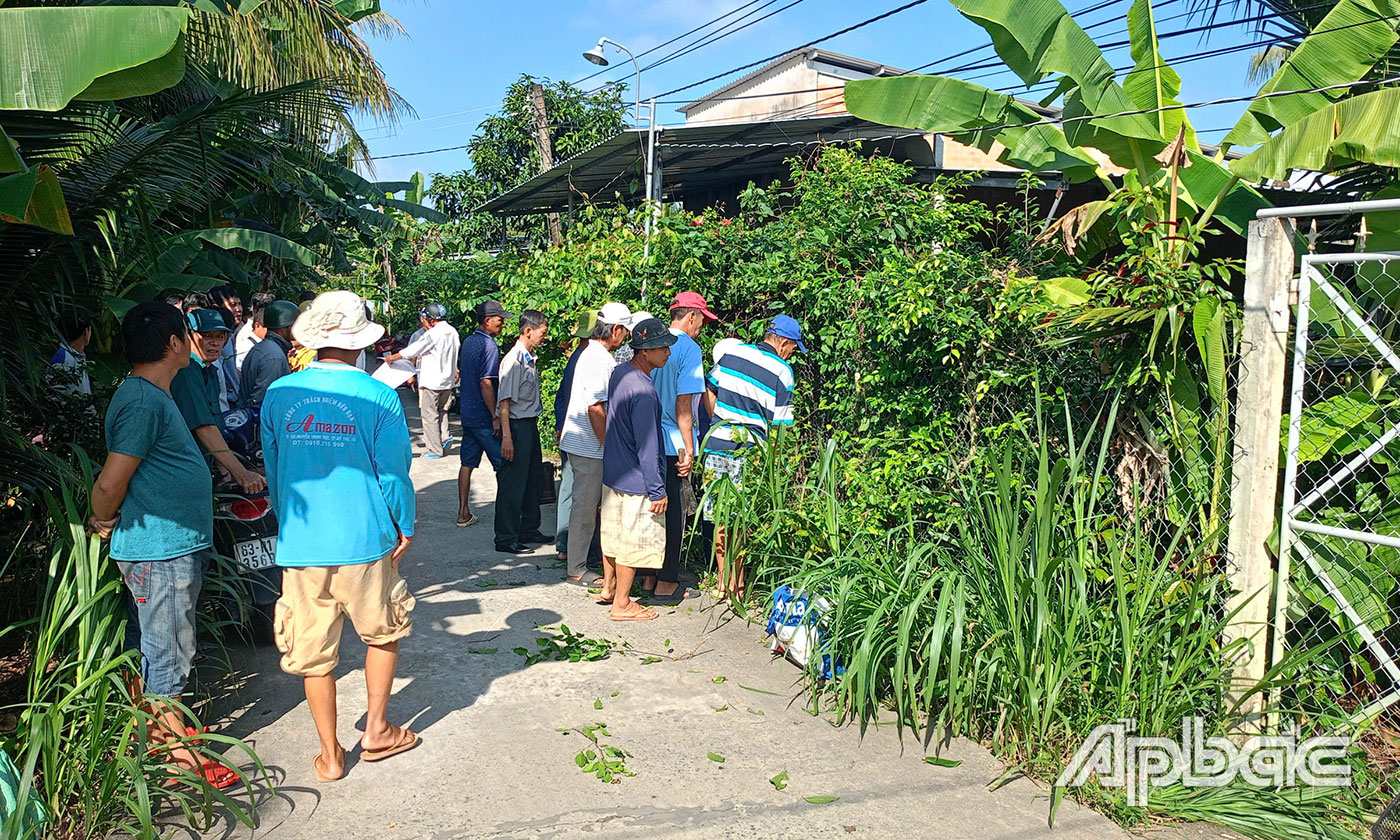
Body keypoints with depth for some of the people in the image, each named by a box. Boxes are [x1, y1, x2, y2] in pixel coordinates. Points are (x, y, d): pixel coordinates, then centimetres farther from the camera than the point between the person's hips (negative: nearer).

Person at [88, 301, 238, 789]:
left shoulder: (148, 395, 11)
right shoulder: (144, 401, -22)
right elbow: (110, 483, -23)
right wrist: (104, 524, -5)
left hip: (170, 546, 10)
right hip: (162, 551, -10)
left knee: (147, 647, 21)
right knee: (168, 653, 2)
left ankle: (155, 726, 37)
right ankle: (179, 756, 13)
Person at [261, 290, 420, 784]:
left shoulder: (279, 395, 1)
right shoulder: (378, 397, -9)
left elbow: (272, 470, 11)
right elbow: (393, 471, -5)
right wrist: (404, 527, 9)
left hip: (300, 543, 2)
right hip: (365, 541, -2)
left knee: (313, 651, 12)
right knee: (383, 633, 20)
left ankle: (330, 755, 22)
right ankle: (376, 731, 27)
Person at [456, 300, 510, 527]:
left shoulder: (468, 342, 12)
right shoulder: (489, 346, -16)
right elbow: (485, 383, -21)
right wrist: (496, 416, -19)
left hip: (468, 413, 9)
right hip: (484, 416, -9)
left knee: (467, 463, 10)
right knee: (502, 465, 0)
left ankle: (463, 513, 14)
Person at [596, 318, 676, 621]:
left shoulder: (619, 373, 1)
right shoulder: (643, 392, -27)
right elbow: (647, 448, -24)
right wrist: (657, 491, -18)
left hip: (613, 472, 9)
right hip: (636, 482, -9)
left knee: (613, 533, 21)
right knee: (633, 542, 5)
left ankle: (609, 587, 37)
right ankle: (621, 604, 17)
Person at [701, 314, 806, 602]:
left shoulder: (732, 352, 6)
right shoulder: (783, 372, -6)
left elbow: (708, 392, 10)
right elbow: (780, 424, -5)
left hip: (717, 444, 4)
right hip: (748, 452, -3)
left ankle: (722, 583, 18)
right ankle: (736, 585, 14)